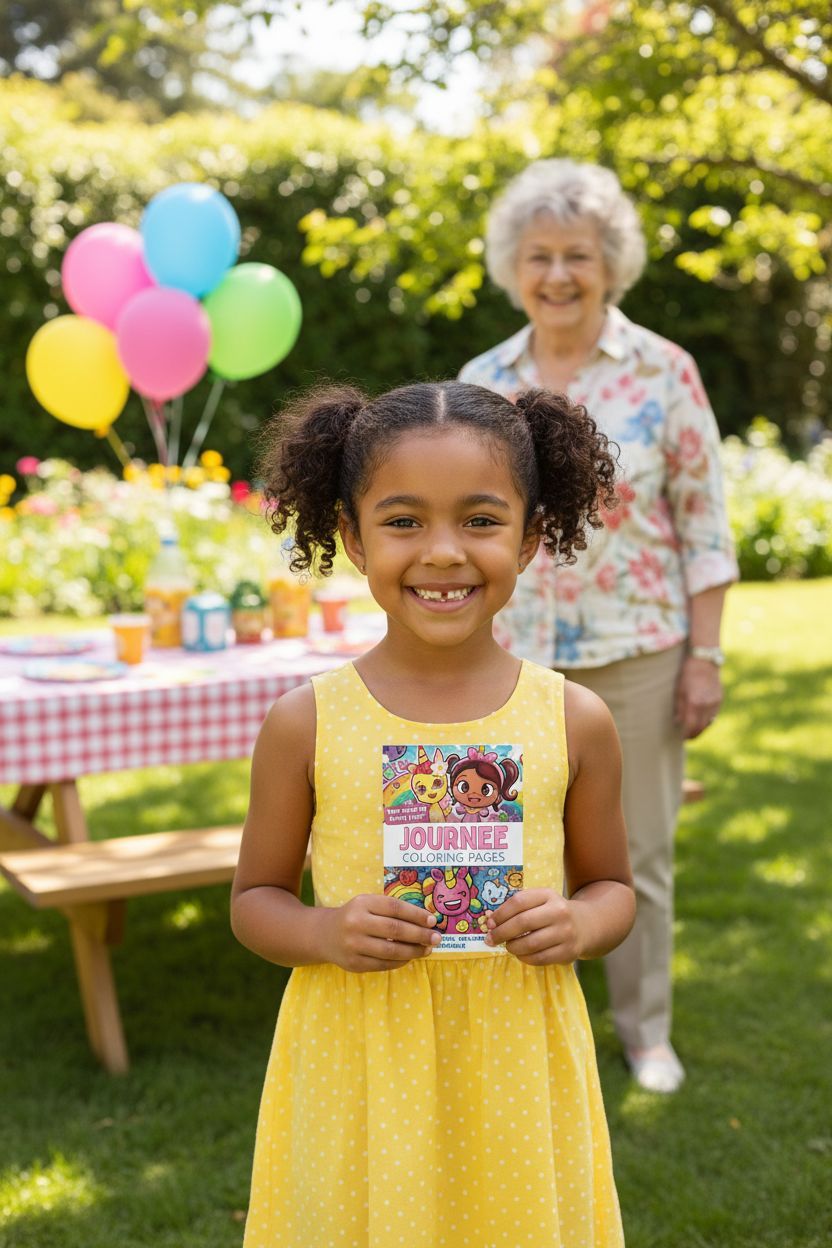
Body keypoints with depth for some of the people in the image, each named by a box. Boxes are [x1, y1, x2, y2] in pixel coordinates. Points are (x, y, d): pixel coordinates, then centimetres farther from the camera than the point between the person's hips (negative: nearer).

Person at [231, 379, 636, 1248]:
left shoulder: (575, 721, -4)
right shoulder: (307, 724, -7)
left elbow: (611, 885, 8)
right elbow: (255, 898, 3)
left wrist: (579, 925, -13)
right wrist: (325, 932, -17)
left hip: (515, 1070, 1)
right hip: (358, 1074, -1)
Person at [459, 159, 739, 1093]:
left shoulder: (663, 372, -6)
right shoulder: (480, 383, 2)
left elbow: (703, 524, -5)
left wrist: (706, 654, -8)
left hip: (637, 654, -2)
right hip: (514, 657, 2)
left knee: (638, 854, 9)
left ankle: (646, 1029, 28)